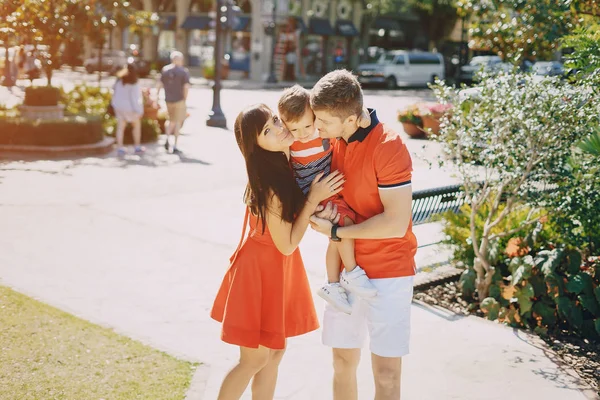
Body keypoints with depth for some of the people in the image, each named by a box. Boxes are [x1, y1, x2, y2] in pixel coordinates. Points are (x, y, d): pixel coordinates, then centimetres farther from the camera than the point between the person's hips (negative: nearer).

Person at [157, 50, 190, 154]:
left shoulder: (165, 70, 3)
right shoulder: (184, 71, -9)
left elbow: (160, 84, 2)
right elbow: (186, 87, -16)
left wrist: (157, 96, 8)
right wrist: (185, 99, -5)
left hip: (168, 100, 4)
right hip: (179, 100, -4)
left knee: (172, 121, 21)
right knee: (178, 122, 5)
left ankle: (167, 140, 0)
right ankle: (175, 146, 3)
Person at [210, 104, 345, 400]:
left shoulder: (290, 164, -4)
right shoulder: (270, 187, -28)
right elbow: (287, 244, -21)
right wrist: (314, 198, -22)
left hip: (279, 270, 8)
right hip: (259, 270, -8)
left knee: (274, 352, 15)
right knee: (255, 358, 3)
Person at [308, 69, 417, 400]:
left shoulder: (389, 146, -20)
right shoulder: (334, 140, 3)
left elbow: (396, 223, -22)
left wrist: (335, 231, -14)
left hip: (387, 272, -6)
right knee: (343, 362, 12)